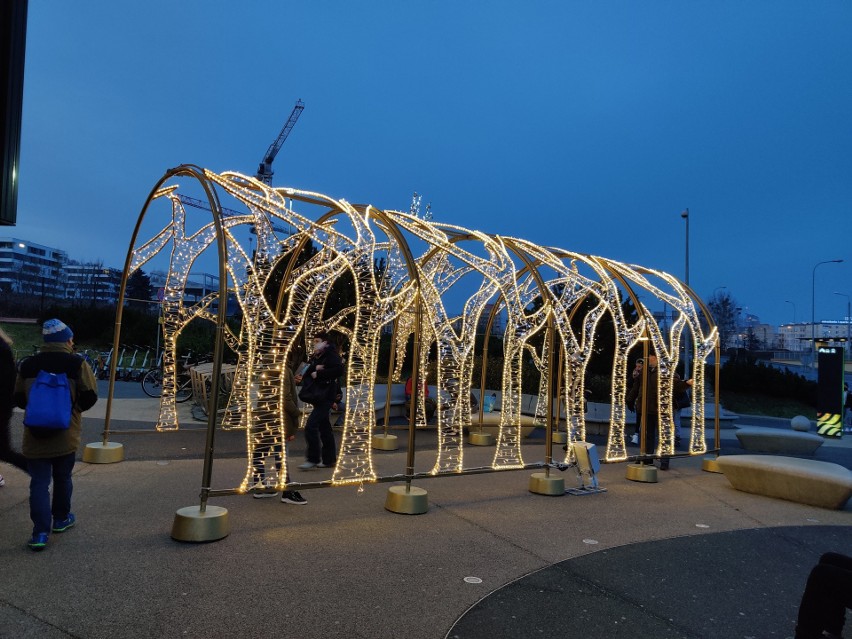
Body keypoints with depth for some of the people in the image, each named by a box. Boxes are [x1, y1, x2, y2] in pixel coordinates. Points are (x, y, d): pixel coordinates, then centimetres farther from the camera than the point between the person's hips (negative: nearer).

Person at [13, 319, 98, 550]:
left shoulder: (27, 365, 1)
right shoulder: (77, 364, -8)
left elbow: (18, 399, 8)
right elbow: (90, 395, -11)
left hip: (35, 437, 1)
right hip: (66, 435, -1)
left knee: (39, 483, 4)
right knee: (62, 478, 17)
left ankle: (40, 532, -2)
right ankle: (61, 518, 32)